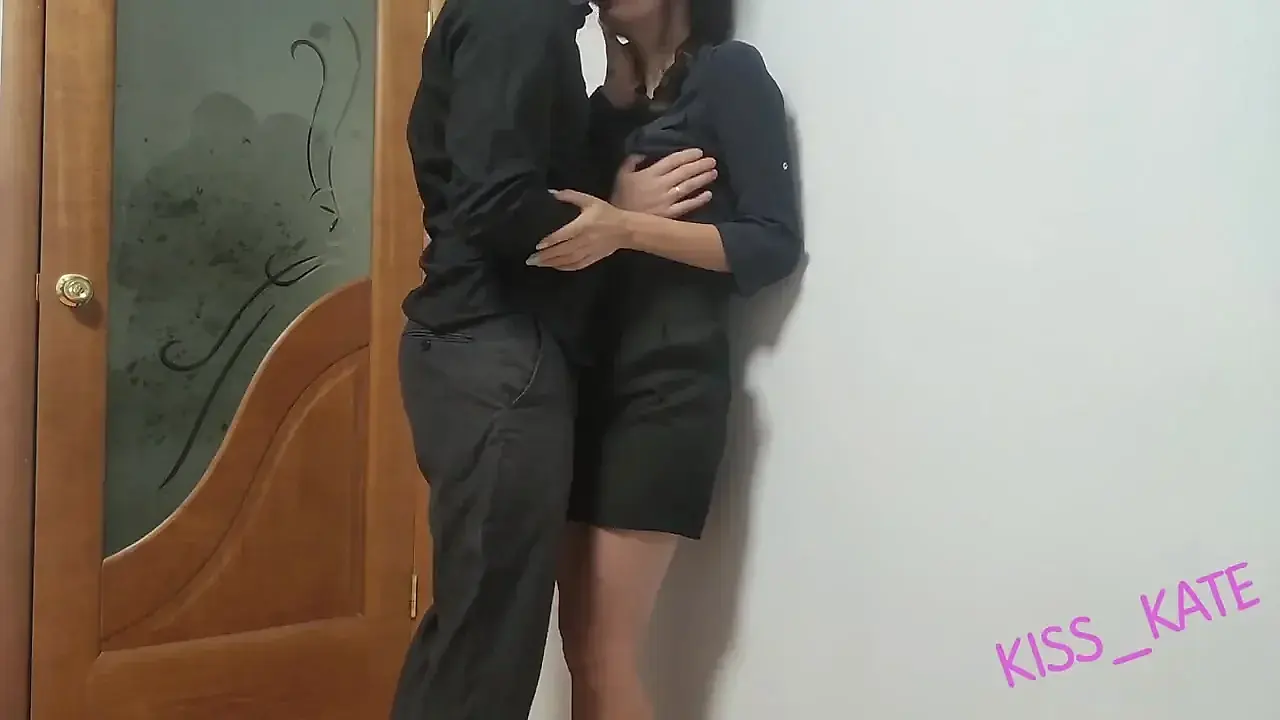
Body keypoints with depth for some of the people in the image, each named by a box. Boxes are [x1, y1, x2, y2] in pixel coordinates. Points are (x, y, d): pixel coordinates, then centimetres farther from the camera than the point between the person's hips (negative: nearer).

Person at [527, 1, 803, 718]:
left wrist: (628, 227, -21)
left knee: (606, 650, -9)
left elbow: (777, 242, -8)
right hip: (592, 376, 7)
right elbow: (573, 214, 11)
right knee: (579, 638, 6)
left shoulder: (730, 72, 0)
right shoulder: (612, 95, 21)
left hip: (668, 381, -7)